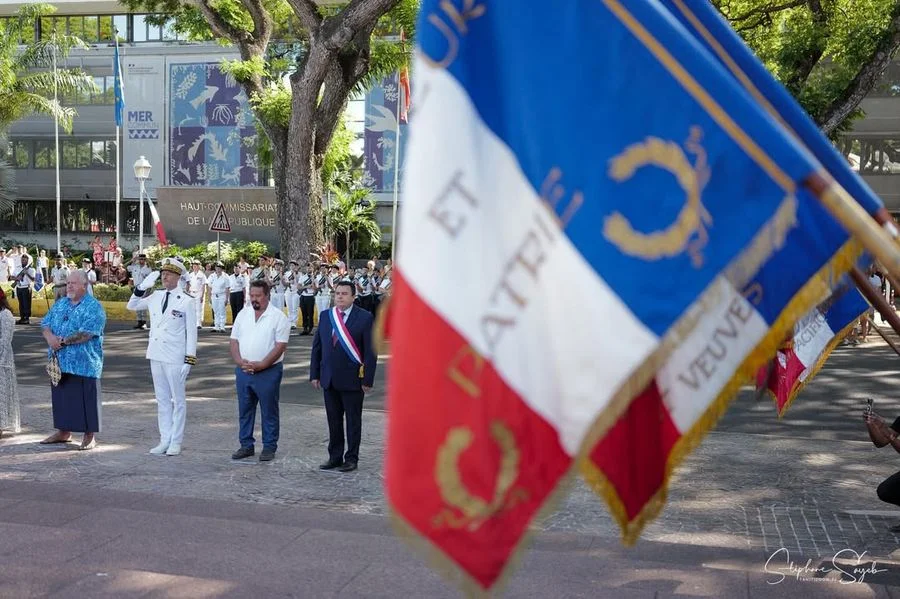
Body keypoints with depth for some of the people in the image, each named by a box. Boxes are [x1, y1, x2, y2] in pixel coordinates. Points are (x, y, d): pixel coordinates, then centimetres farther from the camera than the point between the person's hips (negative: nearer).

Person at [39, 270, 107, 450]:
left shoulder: (94, 307, -9)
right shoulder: (59, 304, 14)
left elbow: (86, 334, -19)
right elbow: (46, 324, 8)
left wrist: (62, 341, -17)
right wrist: (50, 337, -13)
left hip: (84, 363, -7)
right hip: (60, 361, 7)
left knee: (85, 398, 0)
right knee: (61, 396, 14)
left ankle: (90, 436, 9)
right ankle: (64, 432, 27)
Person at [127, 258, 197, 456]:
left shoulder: (187, 301, -7)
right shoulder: (155, 297, 7)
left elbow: (191, 332, -7)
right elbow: (131, 306, 19)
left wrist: (189, 359, -11)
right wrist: (142, 287, 2)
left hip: (175, 358, -6)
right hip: (156, 355, 6)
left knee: (178, 400, 4)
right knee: (161, 399, 12)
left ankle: (176, 442, 11)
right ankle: (164, 440, 20)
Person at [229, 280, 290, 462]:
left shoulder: (278, 317, -7)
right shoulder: (243, 314, 9)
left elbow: (280, 346, -12)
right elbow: (234, 340, 8)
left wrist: (261, 364, -17)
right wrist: (239, 361, -8)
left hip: (268, 372, -5)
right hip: (243, 371, 5)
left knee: (269, 412, 3)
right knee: (245, 410, 11)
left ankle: (269, 447, 13)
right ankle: (246, 445, 22)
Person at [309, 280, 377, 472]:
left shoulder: (365, 318, -7)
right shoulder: (325, 316, 7)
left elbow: (370, 351, -8)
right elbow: (317, 346, 10)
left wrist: (367, 379, -11)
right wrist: (315, 374, 5)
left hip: (352, 379, -4)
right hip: (329, 379, 4)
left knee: (353, 420, 6)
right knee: (333, 420, 12)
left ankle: (351, 458, 16)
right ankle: (335, 457, 22)